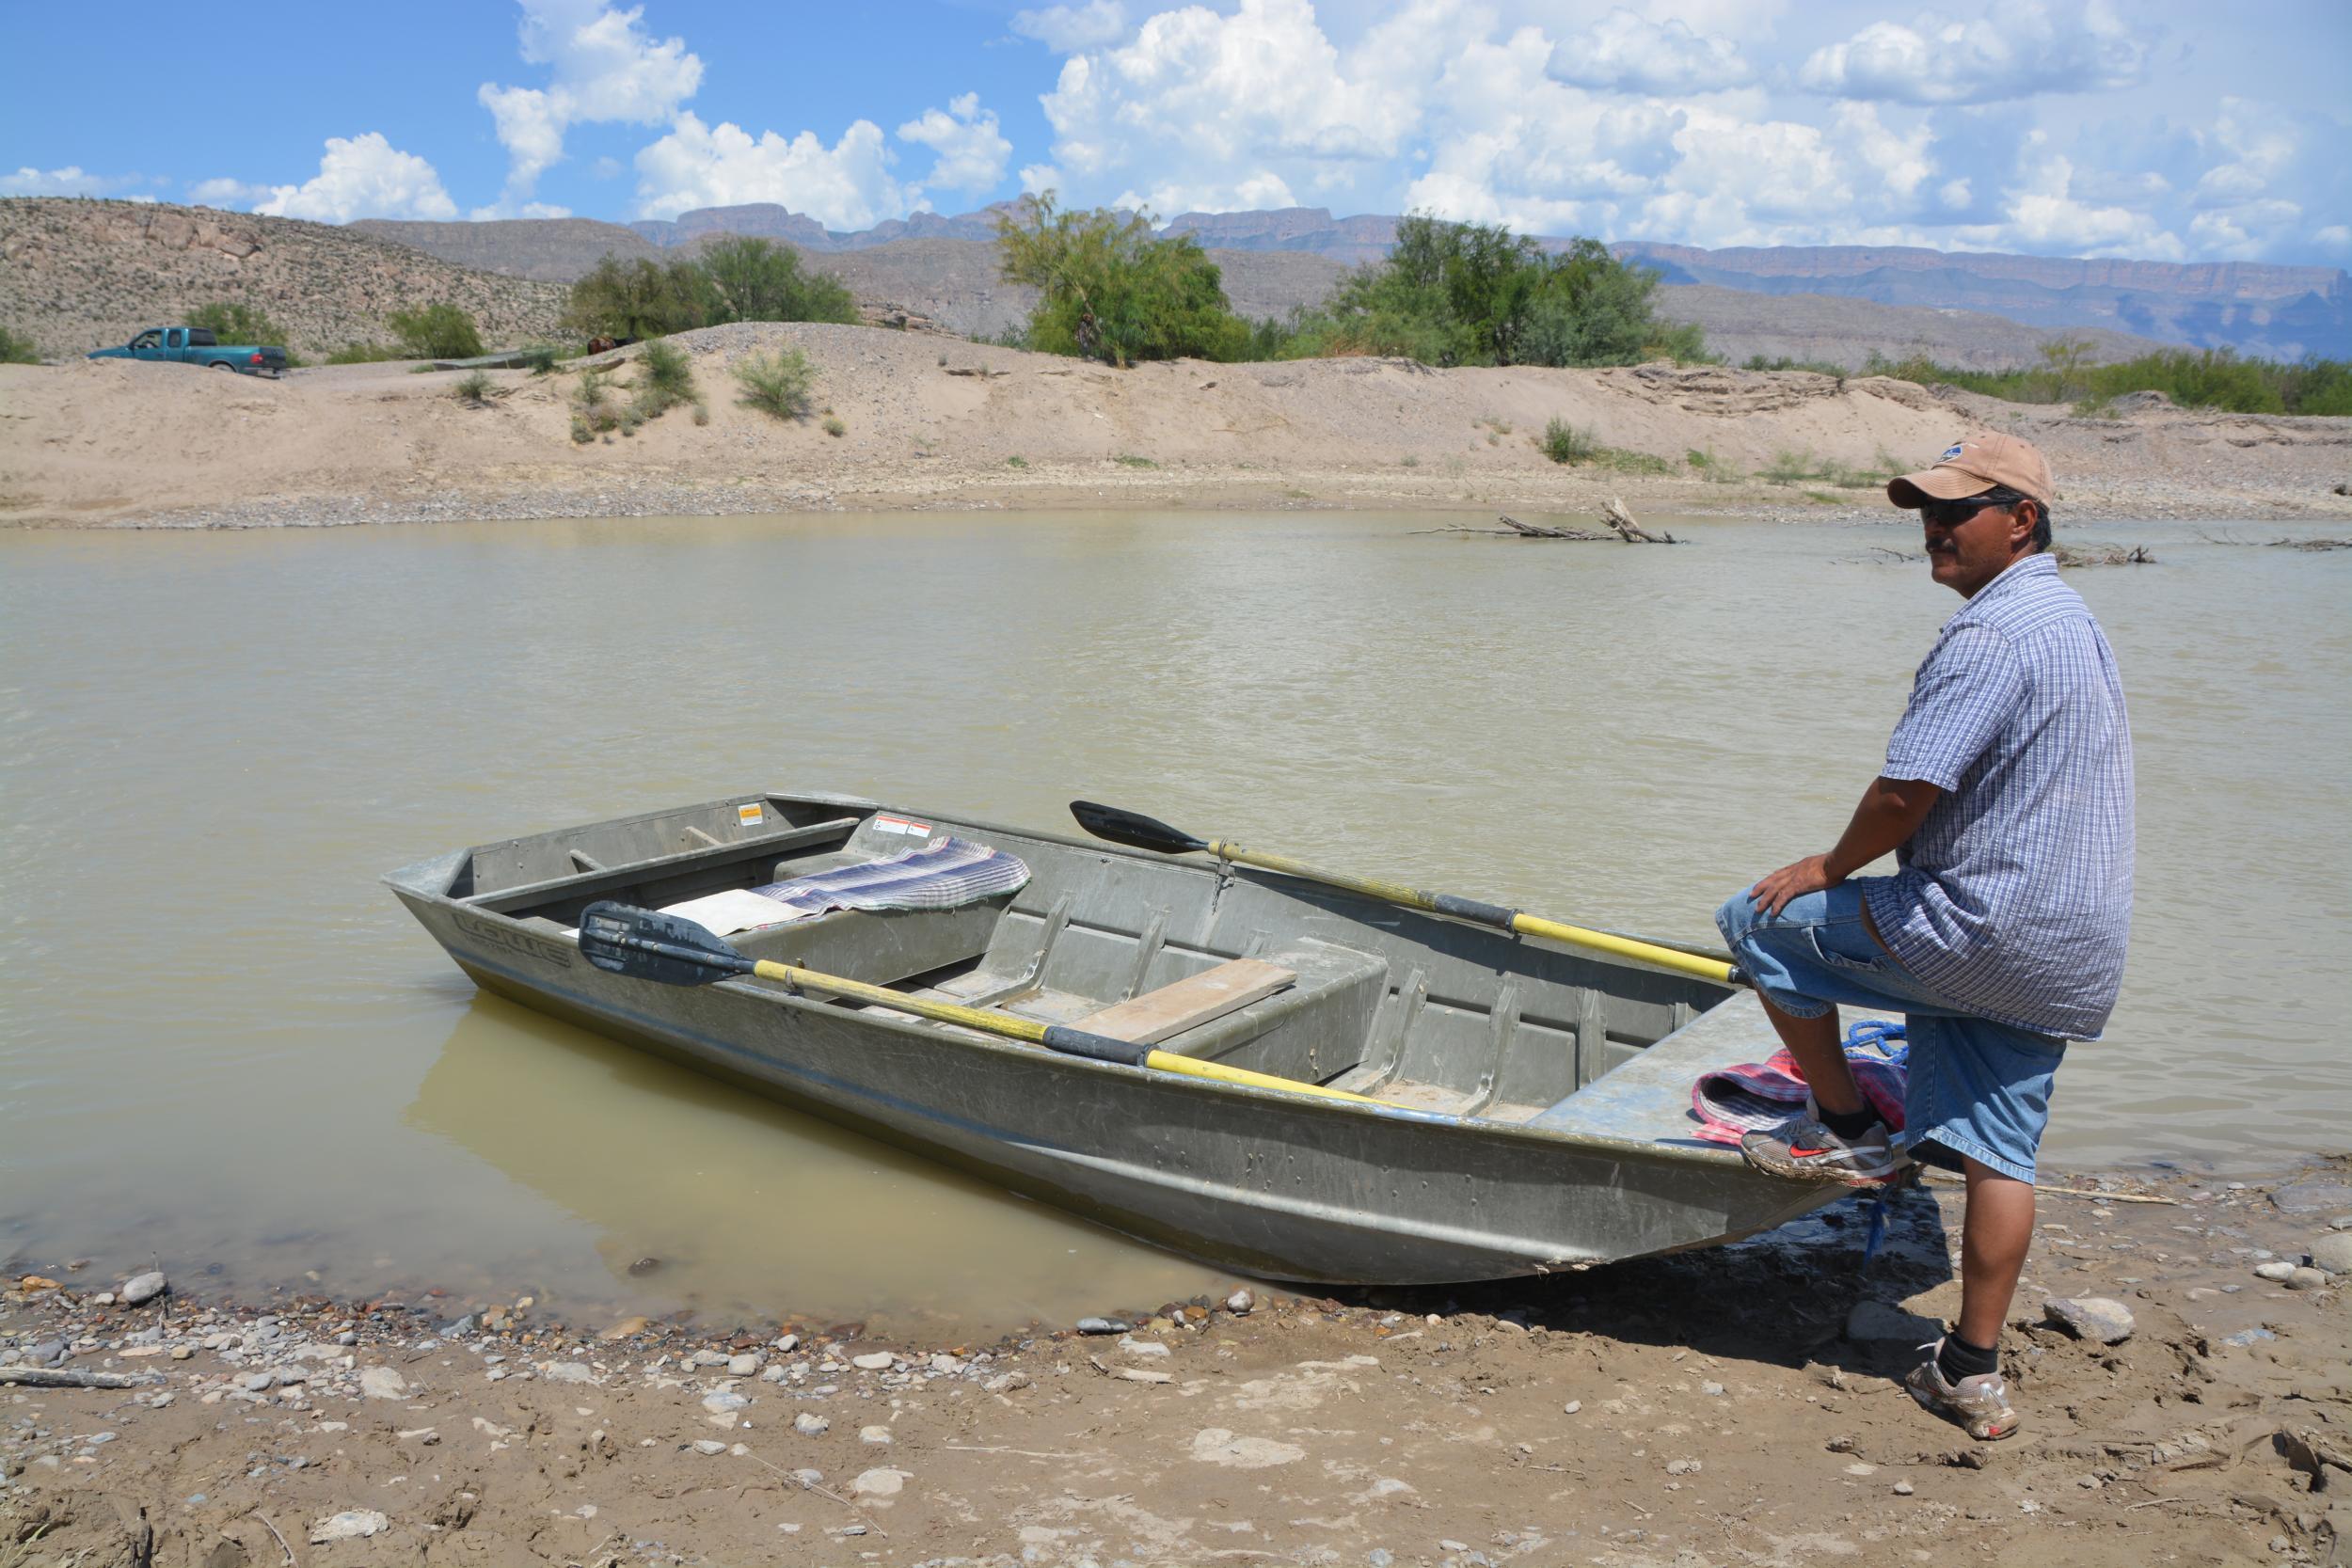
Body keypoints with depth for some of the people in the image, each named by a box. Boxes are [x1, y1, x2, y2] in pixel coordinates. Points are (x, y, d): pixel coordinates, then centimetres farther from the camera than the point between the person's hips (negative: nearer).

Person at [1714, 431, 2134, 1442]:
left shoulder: (1989, 632, -17)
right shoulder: (2073, 620, 18)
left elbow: (1905, 792, -22)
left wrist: (1831, 868, -4)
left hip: (1977, 932, -10)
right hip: (2067, 960, 10)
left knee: (1763, 922, 3)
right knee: (1997, 1151, 13)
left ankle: (1845, 1128, 13)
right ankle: (1974, 1376, 19)